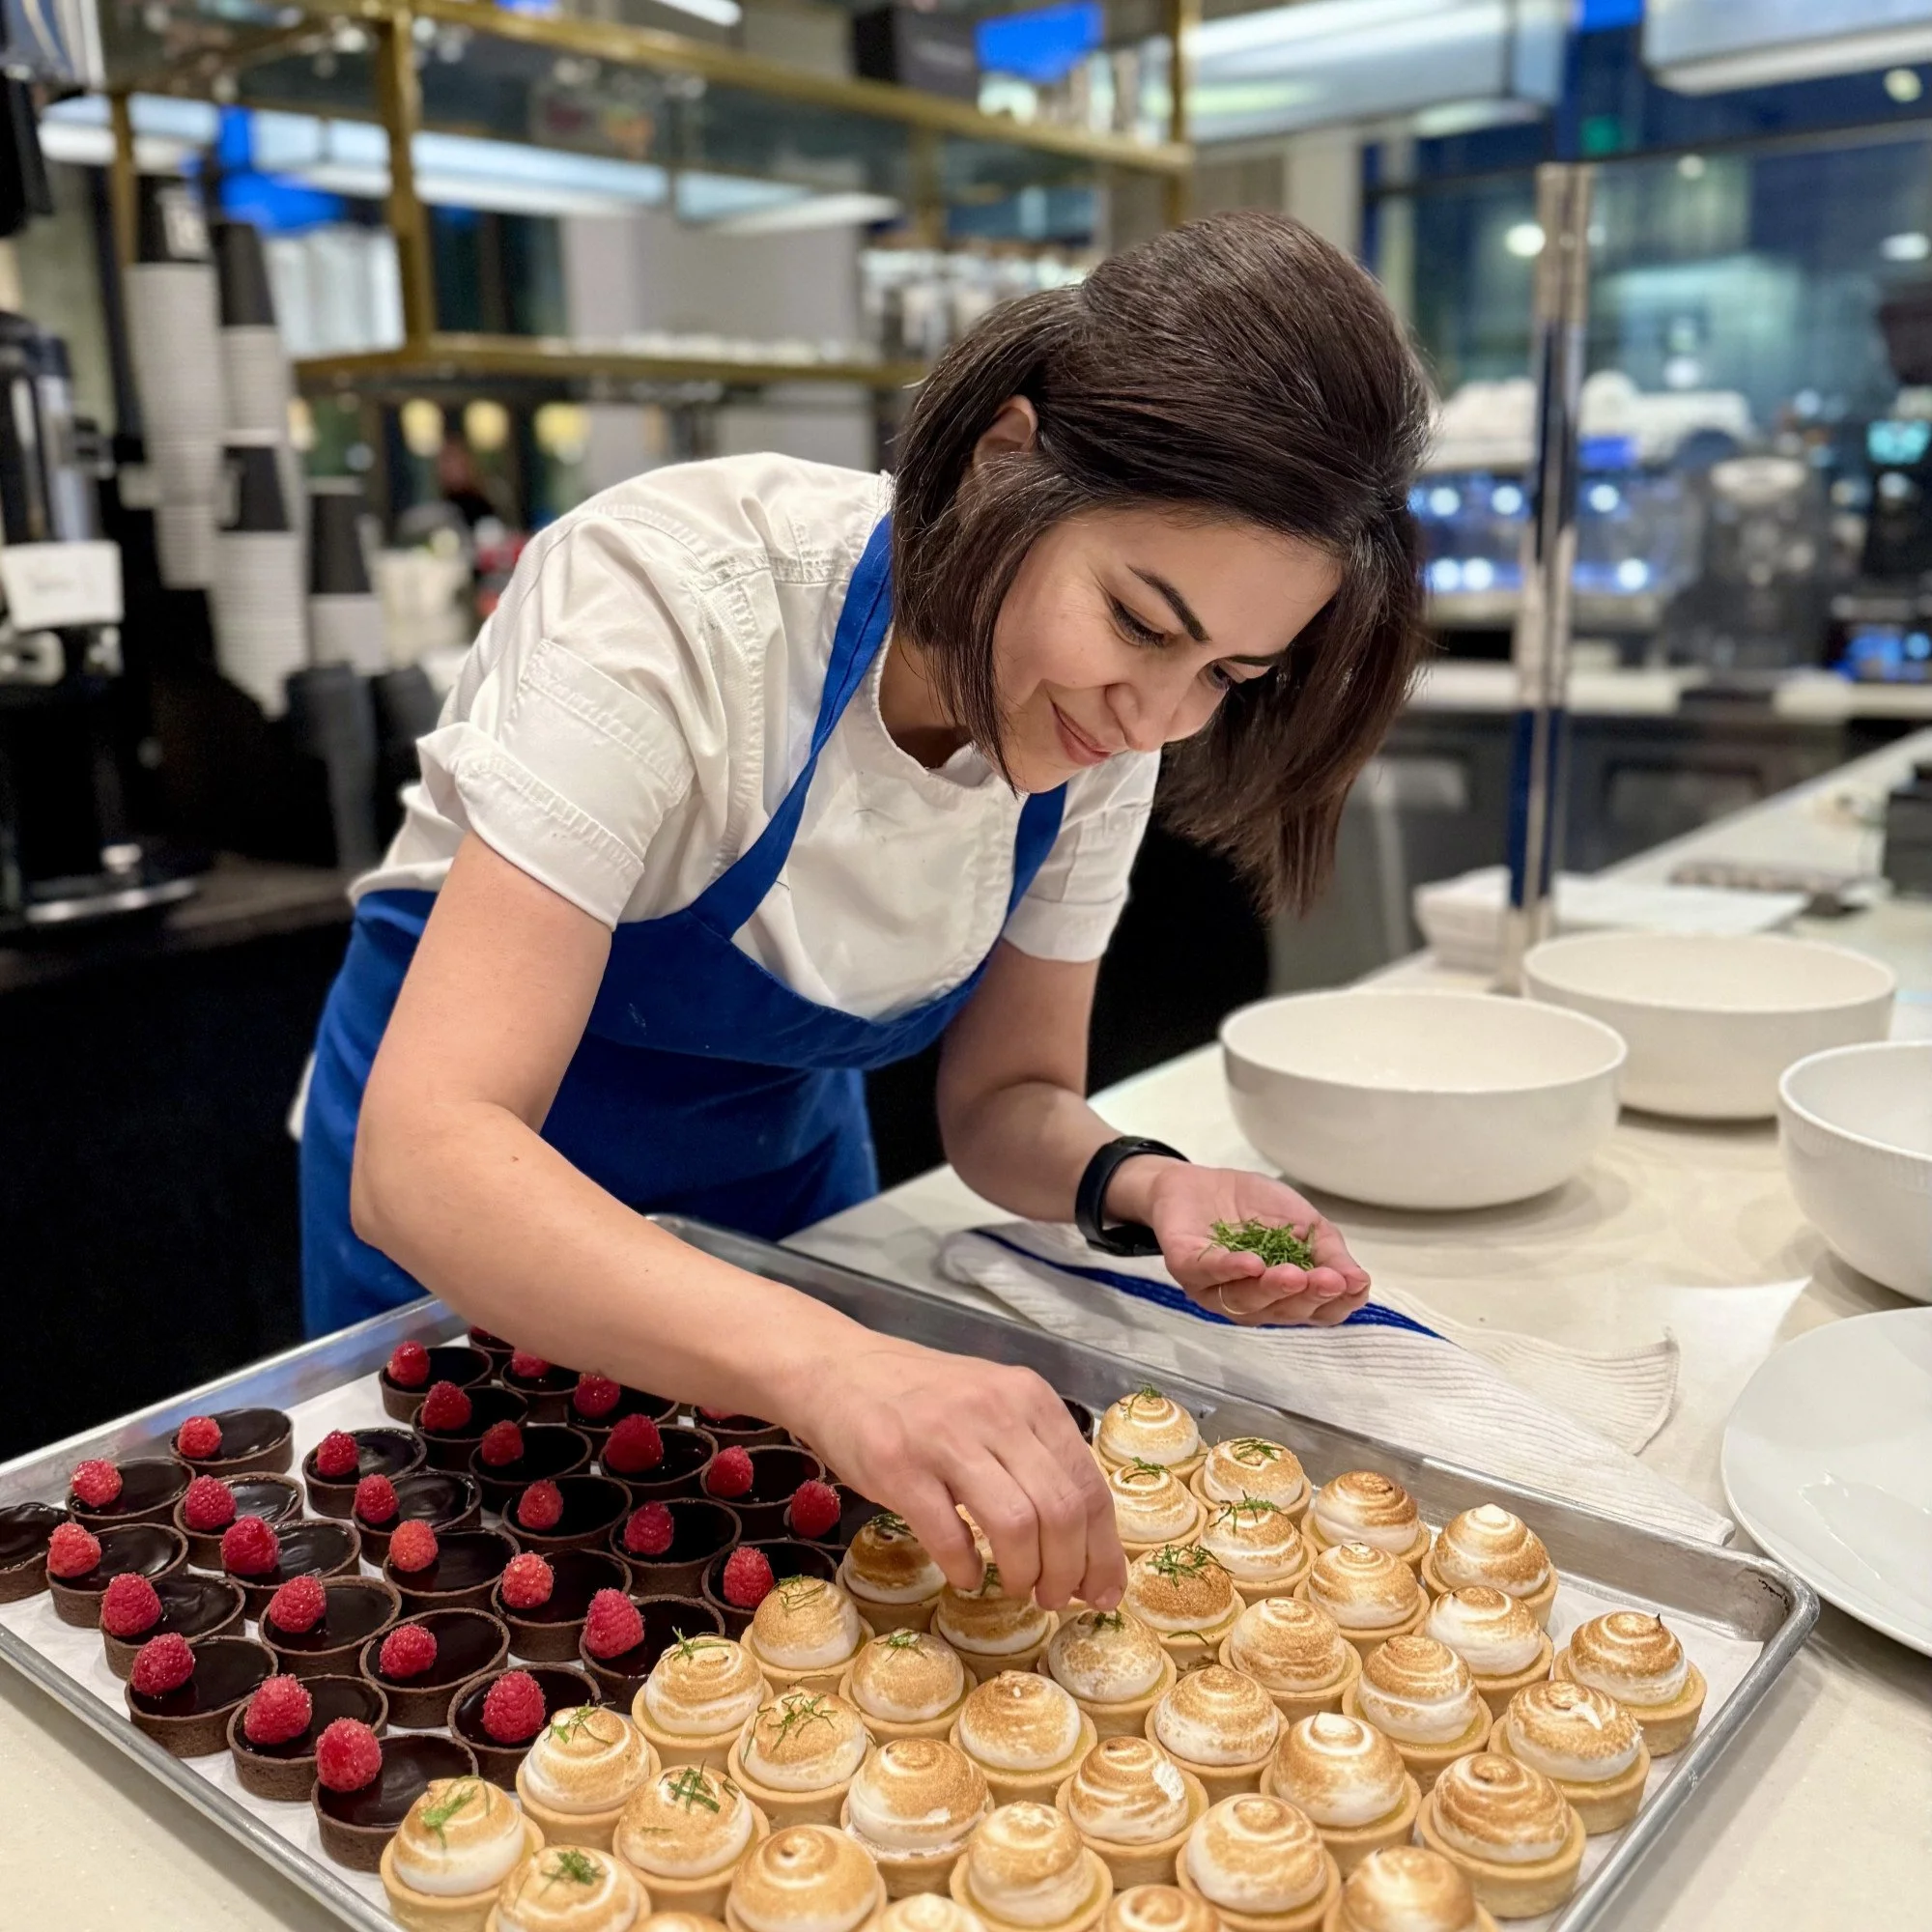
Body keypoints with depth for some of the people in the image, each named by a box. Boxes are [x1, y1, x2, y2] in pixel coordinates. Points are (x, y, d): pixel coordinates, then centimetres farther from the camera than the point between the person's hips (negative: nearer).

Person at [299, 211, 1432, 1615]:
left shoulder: (1103, 720, -18)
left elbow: (1007, 1096, -7)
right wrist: (825, 1360, -55)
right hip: (469, 1217, -4)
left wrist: (1142, 1185, -29)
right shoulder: (672, 600, -34)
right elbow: (424, 1157, -41)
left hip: (786, 1158, 4)